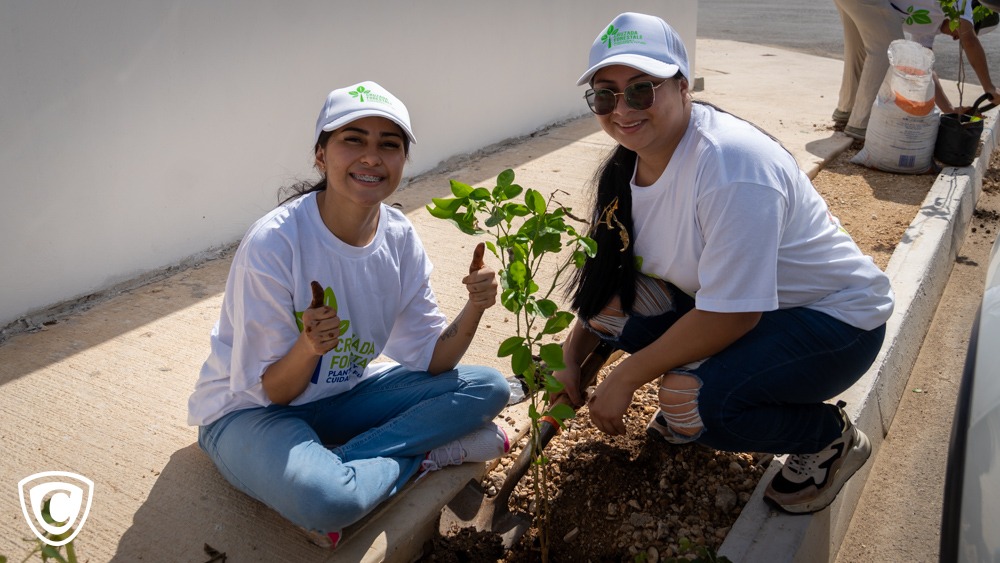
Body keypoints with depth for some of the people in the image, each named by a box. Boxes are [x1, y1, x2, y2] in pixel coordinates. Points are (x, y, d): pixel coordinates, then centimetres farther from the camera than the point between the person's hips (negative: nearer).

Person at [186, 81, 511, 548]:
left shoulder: (400, 238, -9)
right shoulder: (273, 245, -26)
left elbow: (432, 360, -5)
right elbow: (269, 390, -19)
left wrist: (473, 309, -24)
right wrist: (307, 349, -40)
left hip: (341, 395, 6)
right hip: (251, 409, -5)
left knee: (487, 388, -8)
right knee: (325, 500, -38)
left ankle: (335, 465, -14)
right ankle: (424, 453, -8)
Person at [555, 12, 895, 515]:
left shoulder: (731, 165, -31)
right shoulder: (629, 166, -6)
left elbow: (731, 315, -30)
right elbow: (604, 274, 4)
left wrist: (625, 377, -23)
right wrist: (571, 358, -4)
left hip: (835, 319, -7)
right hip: (722, 299, 7)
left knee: (690, 401, -30)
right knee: (607, 302, -13)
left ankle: (830, 438, 0)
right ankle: (682, 398, 12)